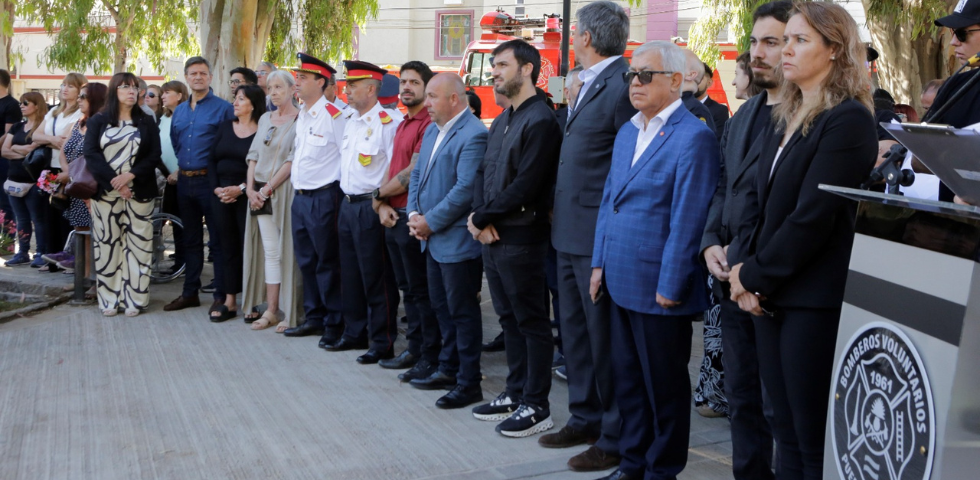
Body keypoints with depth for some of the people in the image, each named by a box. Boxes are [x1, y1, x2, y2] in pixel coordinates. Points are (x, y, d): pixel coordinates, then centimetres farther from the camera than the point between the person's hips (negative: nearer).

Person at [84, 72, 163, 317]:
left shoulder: (147, 122, 10)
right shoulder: (97, 121, 8)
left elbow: (154, 155, 1)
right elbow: (91, 154, -2)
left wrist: (131, 175, -14)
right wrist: (113, 181, -14)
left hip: (138, 193, 0)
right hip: (105, 192, 0)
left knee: (137, 244, -2)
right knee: (108, 244, 1)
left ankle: (134, 298, 3)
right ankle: (110, 299, 6)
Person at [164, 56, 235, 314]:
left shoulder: (223, 108, -6)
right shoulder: (179, 111, 14)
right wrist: (183, 165, 16)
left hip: (210, 180, -6)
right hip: (185, 181, 6)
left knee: (218, 241, -2)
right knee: (191, 240, 13)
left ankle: (221, 296, 3)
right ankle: (190, 292, 21)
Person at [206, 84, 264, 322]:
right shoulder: (225, 127, 12)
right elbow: (212, 159, 12)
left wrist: (241, 188, -16)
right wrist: (216, 187, -1)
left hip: (245, 196, -5)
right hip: (221, 195, 5)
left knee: (248, 248, -4)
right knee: (228, 248, 8)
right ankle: (229, 302, 12)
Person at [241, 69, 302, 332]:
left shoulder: (300, 120, -6)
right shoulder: (265, 119, 15)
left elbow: (292, 161, -12)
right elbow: (254, 155, 13)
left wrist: (268, 189, -12)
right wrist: (251, 188, 0)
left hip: (285, 191, -6)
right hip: (260, 193, 6)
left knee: (287, 250, -3)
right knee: (269, 251, 6)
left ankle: (290, 312, 2)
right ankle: (270, 310, 9)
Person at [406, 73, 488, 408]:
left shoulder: (473, 135, -18)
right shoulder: (432, 131, 13)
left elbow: (465, 189, -23)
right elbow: (418, 174, 17)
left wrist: (430, 222, -17)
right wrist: (414, 214, 1)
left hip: (458, 240, -9)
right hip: (433, 238, 9)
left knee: (462, 311, -1)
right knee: (441, 305, 19)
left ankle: (468, 383, 8)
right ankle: (448, 367, 33)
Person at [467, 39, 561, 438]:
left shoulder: (540, 120, -14)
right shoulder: (501, 121, 16)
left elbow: (526, 184, -20)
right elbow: (483, 173, 15)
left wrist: (483, 216, -12)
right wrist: (479, 216, -3)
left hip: (521, 237, -9)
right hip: (492, 237, 9)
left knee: (532, 323, 0)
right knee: (510, 319, 16)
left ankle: (536, 407, 7)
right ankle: (515, 394, 27)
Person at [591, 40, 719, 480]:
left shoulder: (693, 137, -13)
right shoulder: (627, 133, 14)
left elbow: (688, 218, -16)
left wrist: (670, 286, -16)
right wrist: (600, 263, 13)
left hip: (659, 288, -8)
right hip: (623, 281, 8)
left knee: (664, 386, 6)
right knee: (627, 379, 15)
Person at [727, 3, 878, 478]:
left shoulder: (848, 119, -12)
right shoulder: (783, 117, 15)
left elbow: (813, 216, -17)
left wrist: (755, 276, -10)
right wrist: (741, 264, -2)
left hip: (814, 299, -8)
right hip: (770, 296, 8)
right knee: (786, 435, 14)